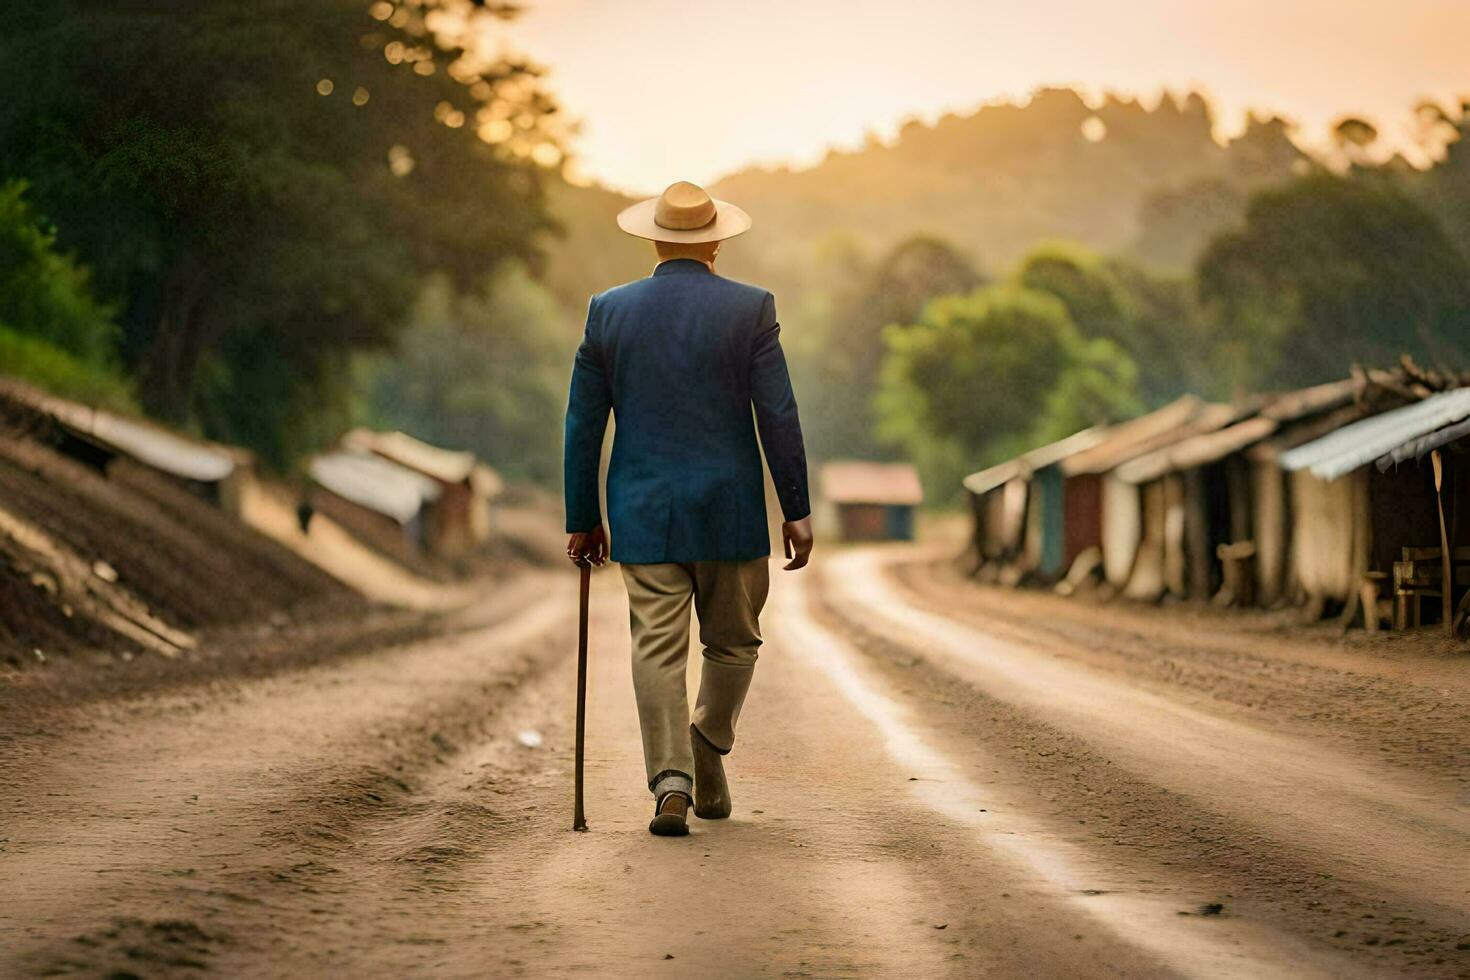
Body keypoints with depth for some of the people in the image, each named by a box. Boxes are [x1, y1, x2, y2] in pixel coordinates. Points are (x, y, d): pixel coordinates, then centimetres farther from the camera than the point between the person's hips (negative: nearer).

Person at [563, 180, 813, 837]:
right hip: (730, 511, -1)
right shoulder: (749, 308, -4)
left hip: (643, 513, 1)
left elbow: (583, 424, 5)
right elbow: (778, 416, -7)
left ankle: (671, 784, -10)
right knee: (733, 642, 17)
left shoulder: (609, 310, 3)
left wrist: (582, 519, 12)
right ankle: (709, 747, 8)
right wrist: (796, 510, 0)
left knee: (657, 652, 0)